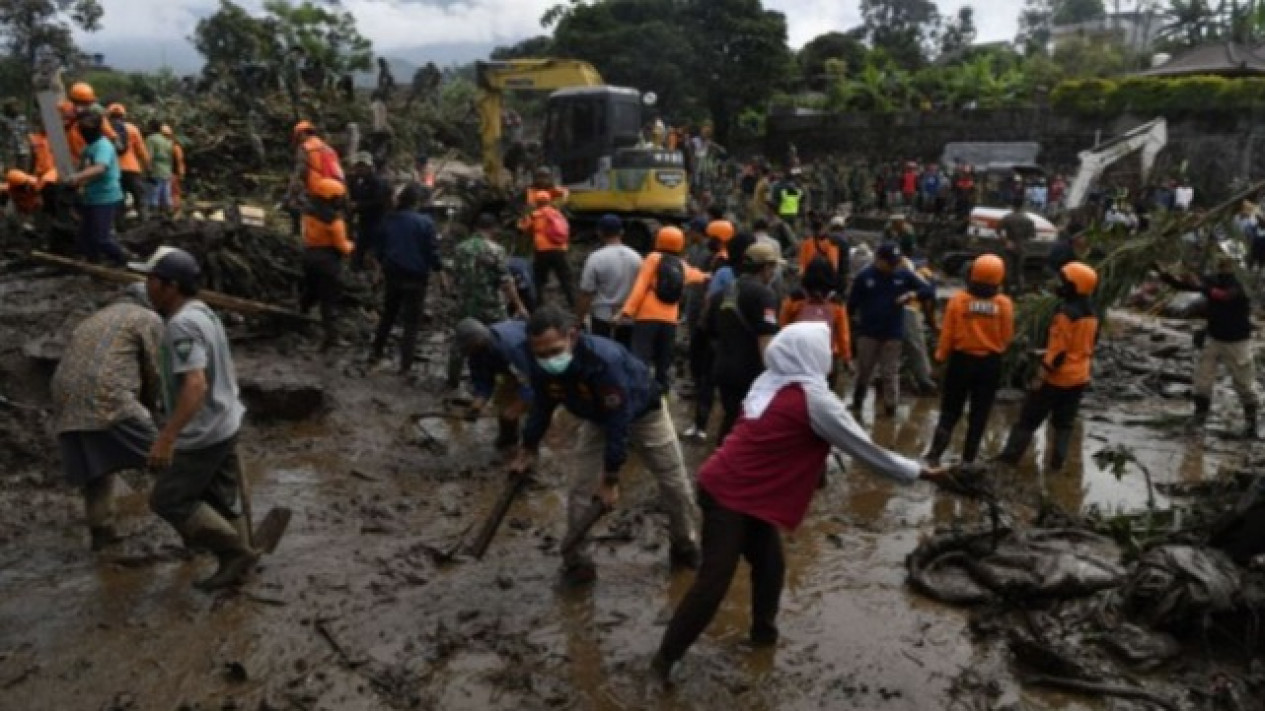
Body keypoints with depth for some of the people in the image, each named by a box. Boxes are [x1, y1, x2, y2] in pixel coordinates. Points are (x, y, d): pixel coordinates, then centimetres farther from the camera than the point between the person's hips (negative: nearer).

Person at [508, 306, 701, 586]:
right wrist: (527, 451, 2)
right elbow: (541, 407, -5)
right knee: (579, 490, -6)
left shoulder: (605, 359, -46)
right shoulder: (542, 368, -27)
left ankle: (685, 546, 34)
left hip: (643, 413, -4)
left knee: (674, 483, 10)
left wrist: (611, 480, -32)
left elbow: (619, 421, -38)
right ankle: (577, 562, 9)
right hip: (597, 419, 4)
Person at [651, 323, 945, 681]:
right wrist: (918, 472, 4)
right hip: (729, 496, -8)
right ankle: (666, 656, 6)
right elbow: (865, 448, -7)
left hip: (741, 491, 9)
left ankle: (763, 631, 35)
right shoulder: (814, 399, -16)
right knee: (714, 581, -3)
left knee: (770, 564, 18)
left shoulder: (770, 383, 6)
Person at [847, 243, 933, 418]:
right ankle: (856, 405, 23)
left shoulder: (904, 275, -2)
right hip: (868, 333, -1)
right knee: (863, 372, 9)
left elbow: (929, 291, -2)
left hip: (893, 334, 1)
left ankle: (890, 407, 13)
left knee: (890, 374, 6)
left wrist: (913, 294, -20)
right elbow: (852, 304, -1)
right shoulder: (865, 276, -6)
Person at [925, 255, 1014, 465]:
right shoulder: (1004, 303, -9)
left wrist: (941, 357, 5)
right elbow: (1007, 338, -2)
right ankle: (968, 458, 16)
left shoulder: (958, 299, -11)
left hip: (961, 360, 0)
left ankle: (935, 453, 4)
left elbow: (947, 334, -7)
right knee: (979, 414, 12)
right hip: (990, 363, 0)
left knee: (950, 411, 11)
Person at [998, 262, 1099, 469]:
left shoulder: (1066, 312, -21)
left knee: (1029, 419, 1)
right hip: (1078, 377, 8)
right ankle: (1058, 460, 15)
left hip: (1057, 376, -8)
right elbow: (1090, 347, 15)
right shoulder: (1091, 314, 7)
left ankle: (1010, 455, 5)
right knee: (1065, 423, 15)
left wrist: (1042, 375, -18)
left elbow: (1057, 349, -22)